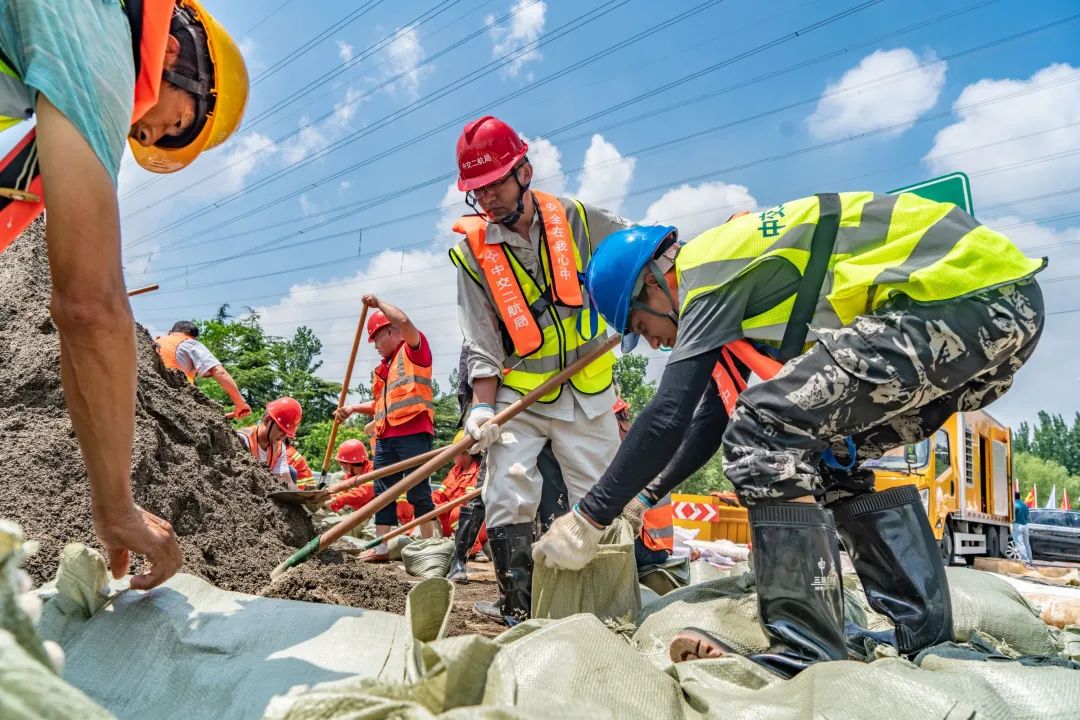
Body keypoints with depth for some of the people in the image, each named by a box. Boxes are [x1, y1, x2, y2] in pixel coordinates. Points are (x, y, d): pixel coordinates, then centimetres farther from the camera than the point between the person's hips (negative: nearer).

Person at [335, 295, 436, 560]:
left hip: (413, 431, -9)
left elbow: (404, 321, -17)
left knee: (418, 491, -6)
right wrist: (354, 408, 18)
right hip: (386, 436, 9)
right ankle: (381, 547, 10)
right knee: (383, 492, 6)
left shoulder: (413, 350, 3)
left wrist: (378, 303, -5)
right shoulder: (385, 366, 26)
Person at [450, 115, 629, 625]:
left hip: (587, 393, 1)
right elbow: (481, 340, -5)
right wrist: (482, 406, -13)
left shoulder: (573, 219, 0)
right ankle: (517, 613, 5)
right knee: (508, 502, -10)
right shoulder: (472, 249, -2)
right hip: (516, 396, -1)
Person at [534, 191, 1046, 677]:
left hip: (965, 297, -11)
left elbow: (668, 417, -15)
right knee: (828, 452, 19)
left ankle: (808, 659, -10)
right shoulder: (740, 287, 20)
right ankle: (927, 643, 17)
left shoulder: (711, 271, -9)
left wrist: (589, 518, -5)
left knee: (762, 433, -15)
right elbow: (718, 413, 27)